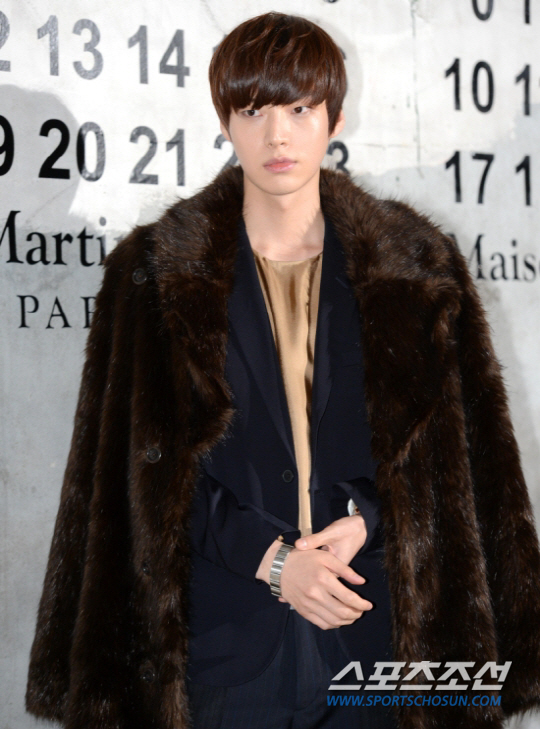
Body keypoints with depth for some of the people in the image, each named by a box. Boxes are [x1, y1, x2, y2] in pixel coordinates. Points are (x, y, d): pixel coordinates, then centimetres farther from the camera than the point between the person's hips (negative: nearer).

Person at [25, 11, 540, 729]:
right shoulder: (154, 274, 0)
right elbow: (139, 469, -1)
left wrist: (365, 522, -10)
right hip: (226, 636, -1)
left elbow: (456, 451, 5)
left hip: (374, 628, 1)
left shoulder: (415, 265, 3)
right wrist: (266, 557, -10)